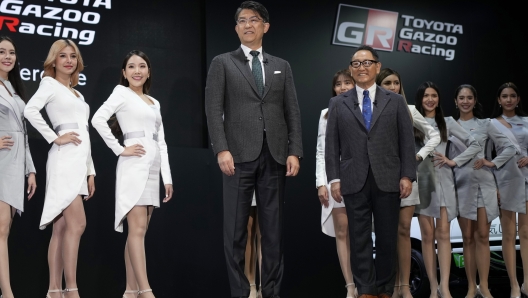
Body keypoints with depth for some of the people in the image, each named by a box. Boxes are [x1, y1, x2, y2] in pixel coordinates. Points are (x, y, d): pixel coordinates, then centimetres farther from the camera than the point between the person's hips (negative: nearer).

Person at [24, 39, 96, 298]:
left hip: (79, 162, 7)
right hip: (65, 160, -7)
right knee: (77, 224, -15)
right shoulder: (50, 84, 2)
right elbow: (30, 110, -18)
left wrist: (90, 171, 18)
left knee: (62, 228, 4)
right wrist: (55, 138, -15)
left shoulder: (77, 93, 24)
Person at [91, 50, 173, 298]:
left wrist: (167, 177, 10)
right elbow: (98, 119, -15)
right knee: (137, 229, -12)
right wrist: (119, 149, -13)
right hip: (134, 166, -7)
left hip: (153, 168, 7)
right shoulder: (122, 93, 1)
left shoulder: (154, 103, 20)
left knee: (139, 230, 7)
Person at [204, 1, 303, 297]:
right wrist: (222, 150, -13)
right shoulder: (223, 63, 7)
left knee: (273, 228, 6)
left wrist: (294, 152, -1)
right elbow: (214, 109, -1)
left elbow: (293, 112, 10)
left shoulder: (282, 66, 16)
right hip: (240, 154, -2)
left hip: (275, 156, 3)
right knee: (236, 229, 0)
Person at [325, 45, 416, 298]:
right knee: (359, 239, 1)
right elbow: (332, 145, 5)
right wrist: (334, 178, -3)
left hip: (387, 180, 0)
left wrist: (407, 175, -3)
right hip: (354, 182, 0)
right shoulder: (338, 104, 9)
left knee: (387, 239, 5)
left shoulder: (395, 101, 9)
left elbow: (407, 142, 5)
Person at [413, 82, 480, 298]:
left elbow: (475, 145, 10)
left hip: (442, 179, 1)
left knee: (443, 233, -6)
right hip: (421, 180, 0)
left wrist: (454, 161, 1)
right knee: (427, 235, 0)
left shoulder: (447, 122, 9)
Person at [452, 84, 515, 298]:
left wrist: (492, 163, -5)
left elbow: (509, 147, 4)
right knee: (467, 237, 3)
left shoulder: (485, 124, 7)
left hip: (484, 183, -1)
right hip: (461, 184, 1)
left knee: (482, 236, -3)